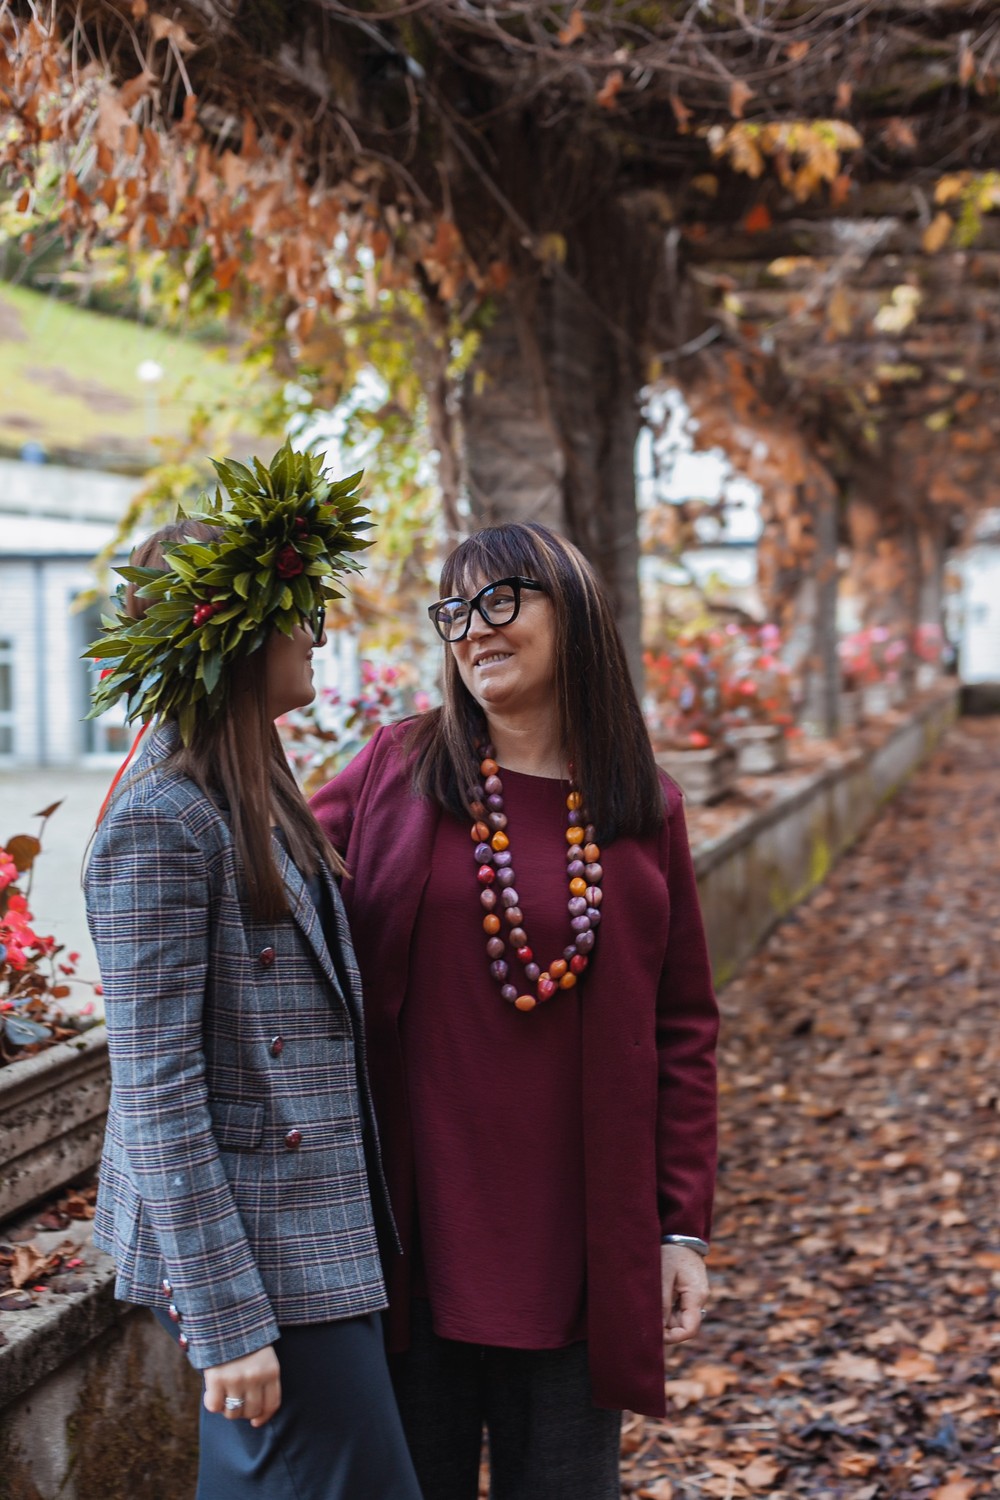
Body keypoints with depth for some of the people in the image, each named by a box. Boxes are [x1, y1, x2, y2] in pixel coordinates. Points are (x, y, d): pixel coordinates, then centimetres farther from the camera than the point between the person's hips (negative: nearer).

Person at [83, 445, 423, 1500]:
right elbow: (156, 1093, -20)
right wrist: (227, 1321, -20)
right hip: (255, 1256, -9)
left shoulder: (254, 797, 11)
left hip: (316, 1231, 9)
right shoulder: (160, 823, -18)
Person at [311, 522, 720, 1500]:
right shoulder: (393, 773, 0)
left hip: (580, 1237, 1)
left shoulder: (647, 811, 3)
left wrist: (683, 1227, 2)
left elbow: (683, 1029, 4)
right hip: (415, 1227, -1)